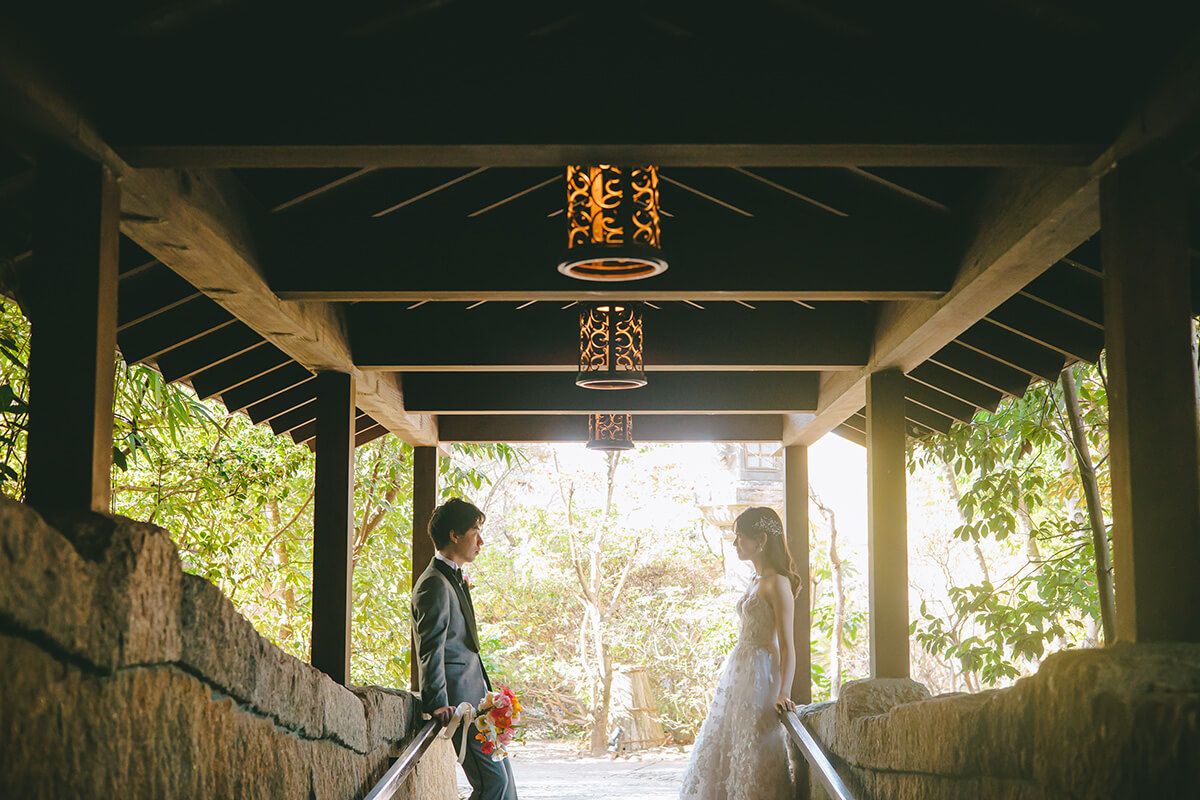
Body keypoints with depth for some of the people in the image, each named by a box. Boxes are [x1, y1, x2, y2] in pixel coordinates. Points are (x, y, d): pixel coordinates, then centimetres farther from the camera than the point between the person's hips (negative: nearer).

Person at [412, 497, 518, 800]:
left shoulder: (454, 579, 19)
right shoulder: (435, 584, -15)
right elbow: (430, 650, -21)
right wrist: (438, 703, -26)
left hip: (477, 698, 11)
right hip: (459, 701, -11)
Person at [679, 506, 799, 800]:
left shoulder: (777, 583, -15)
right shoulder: (757, 581, 13)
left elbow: (787, 644, -20)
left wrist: (784, 692, -28)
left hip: (761, 675, -9)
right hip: (739, 672, 9)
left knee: (754, 752, -4)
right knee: (719, 750, 14)